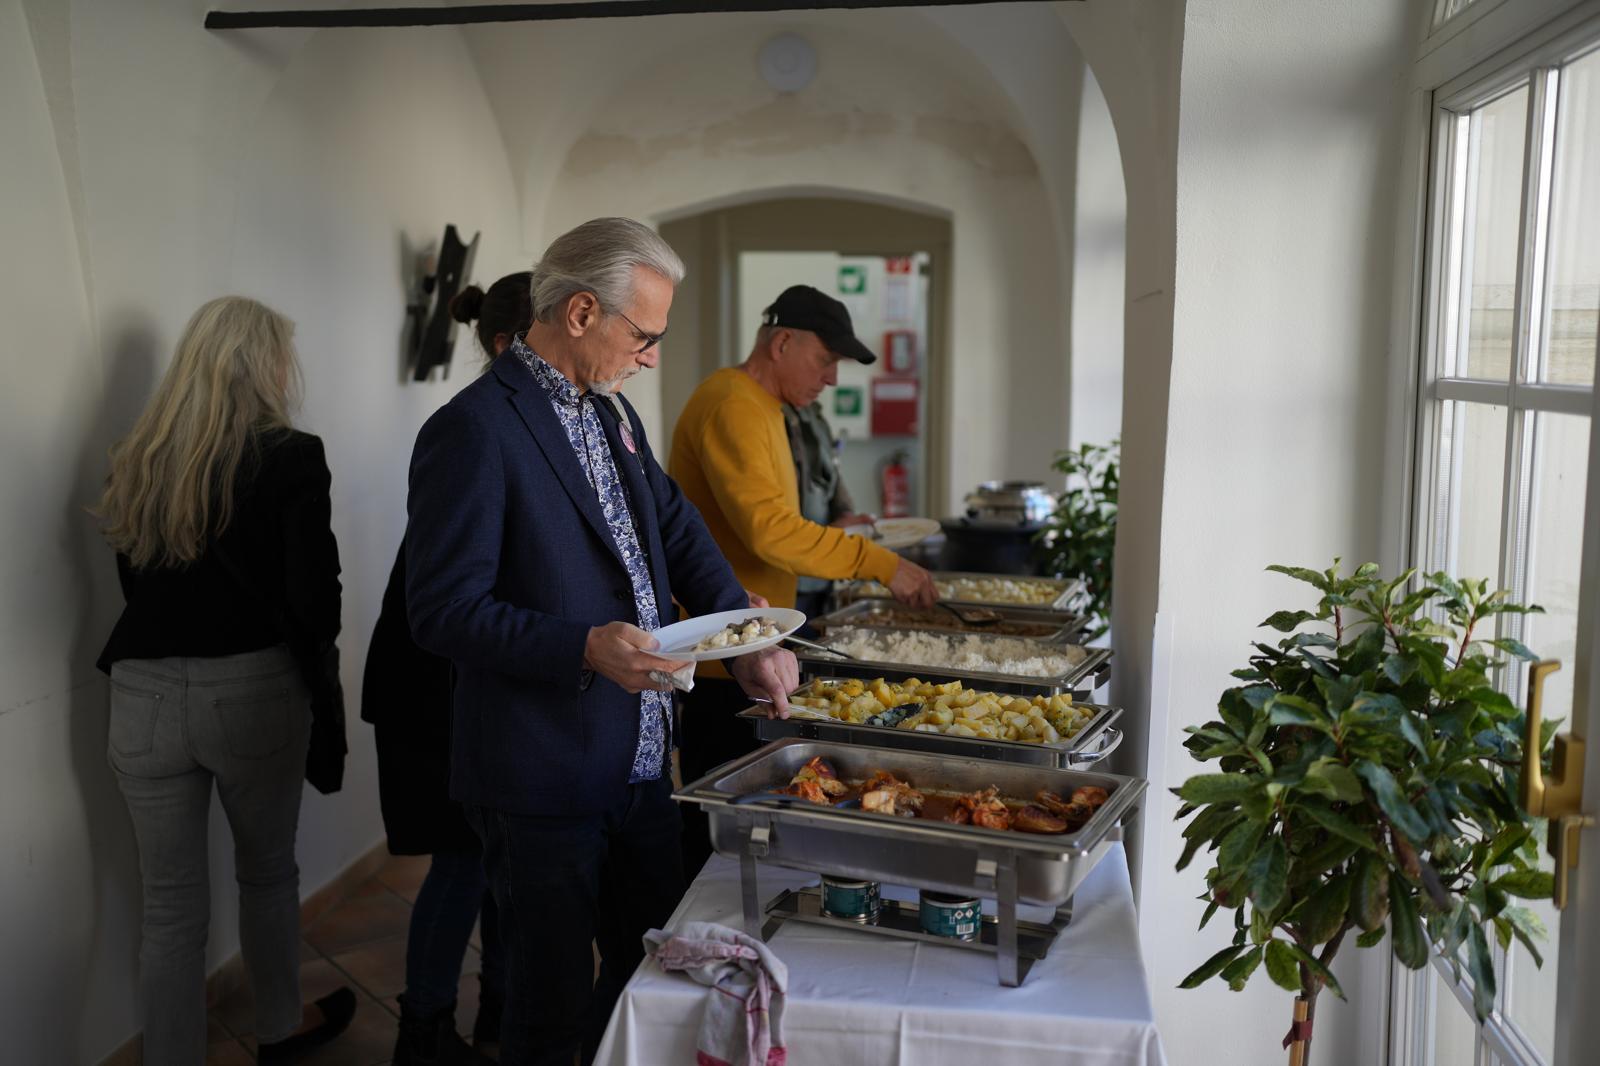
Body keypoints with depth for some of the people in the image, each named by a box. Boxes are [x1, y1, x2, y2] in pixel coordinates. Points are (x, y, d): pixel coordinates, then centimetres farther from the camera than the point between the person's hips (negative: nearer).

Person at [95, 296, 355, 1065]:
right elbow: (315, 597, -12)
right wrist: (309, 645, 9)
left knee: (170, 903, 11)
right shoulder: (287, 456, -10)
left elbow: (135, 579, 12)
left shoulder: (136, 460, 5)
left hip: (142, 694, 3)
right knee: (267, 872, 20)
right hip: (252, 690, -3)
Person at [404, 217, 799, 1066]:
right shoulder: (473, 430, -18)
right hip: (542, 781, -8)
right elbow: (444, 612, -20)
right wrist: (584, 648, -31)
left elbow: (678, 532, 17)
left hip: (640, 764, 9)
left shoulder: (611, 415, 10)